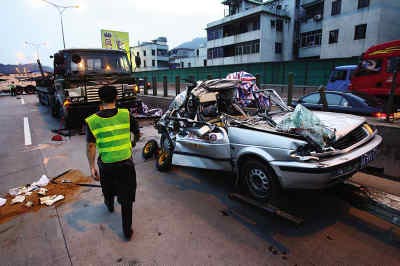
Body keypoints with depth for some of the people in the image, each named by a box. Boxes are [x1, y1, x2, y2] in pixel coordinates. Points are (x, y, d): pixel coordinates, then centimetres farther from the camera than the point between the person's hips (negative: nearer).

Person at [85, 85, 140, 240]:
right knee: (126, 197, 11)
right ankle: (127, 230, 19)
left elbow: (91, 146, -12)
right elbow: (137, 134, 1)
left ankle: (109, 205, 62)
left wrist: (92, 167, -3)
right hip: (126, 163, -1)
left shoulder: (92, 121, -11)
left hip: (106, 165, 2)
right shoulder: (126, 115, -11)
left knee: (108, 188, 31)